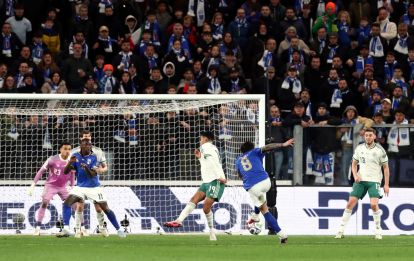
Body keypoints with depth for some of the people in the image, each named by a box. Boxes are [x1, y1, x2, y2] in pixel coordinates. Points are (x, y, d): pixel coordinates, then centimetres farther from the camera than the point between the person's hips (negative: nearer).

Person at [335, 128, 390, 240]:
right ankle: (341, 231, 0)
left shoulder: (380, 150, -3)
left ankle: (378, 230, 0)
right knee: (351, 203, -6)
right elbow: (354, 163, 15)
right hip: (360, 180, 3)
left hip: (374, 181, -3)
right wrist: (355, 175, -4)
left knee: (374, 204, -19)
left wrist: (386, 184, -3)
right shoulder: (359, 148, 5)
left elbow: (386, 168, 2)